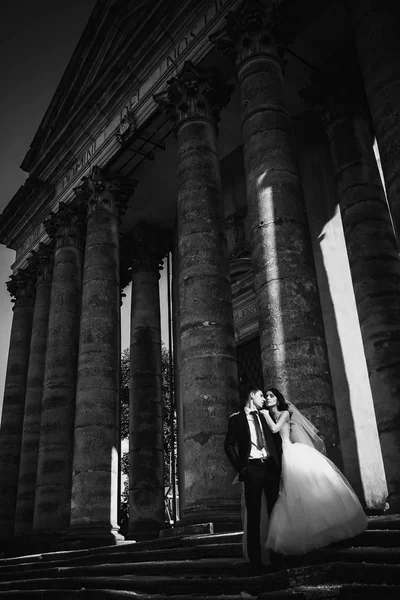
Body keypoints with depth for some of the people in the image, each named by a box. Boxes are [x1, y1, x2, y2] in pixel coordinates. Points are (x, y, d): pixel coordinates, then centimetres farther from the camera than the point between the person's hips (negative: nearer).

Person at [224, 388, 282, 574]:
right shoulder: (236, 418, 3)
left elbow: (277, 440, 15)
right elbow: (229, 445, 2)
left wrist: (279, 464, 5)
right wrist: (240, 468, -5)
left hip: (271, 467, 4)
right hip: (252, 468, -3)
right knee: (253, 516, 0)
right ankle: (255, 562, 5)